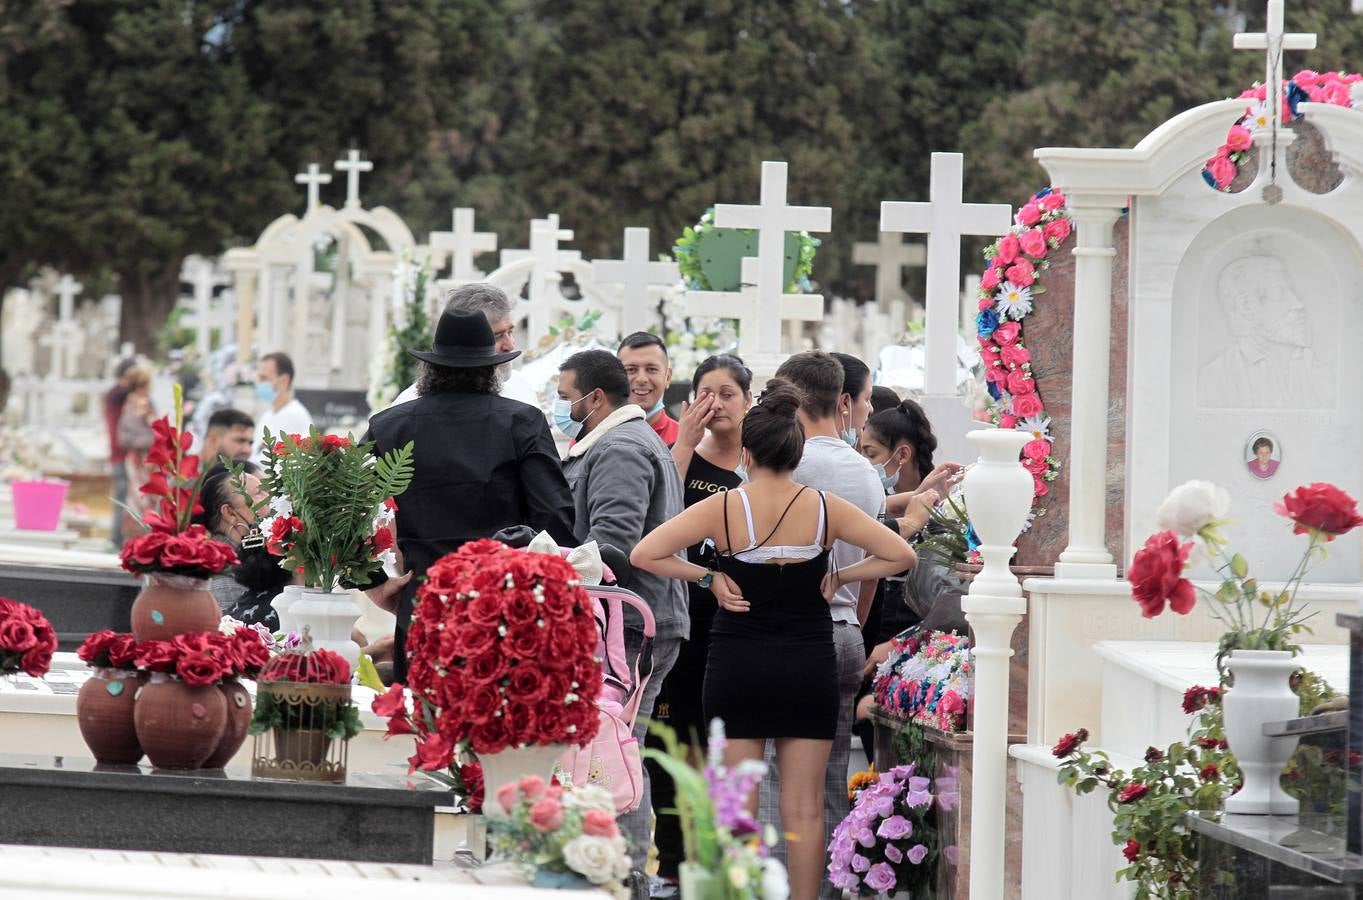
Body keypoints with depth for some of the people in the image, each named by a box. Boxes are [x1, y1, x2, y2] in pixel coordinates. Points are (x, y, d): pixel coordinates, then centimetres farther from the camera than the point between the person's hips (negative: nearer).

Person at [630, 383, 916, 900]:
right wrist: (839, 577, 5)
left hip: (738, 664, -1)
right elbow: (900, 555, 0)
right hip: (810, 667, 1)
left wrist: (707, 577, -2)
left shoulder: (723, 509, -7)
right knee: (804, 808, 5)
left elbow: (644, 553, -11)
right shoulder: (825, 509, -4)